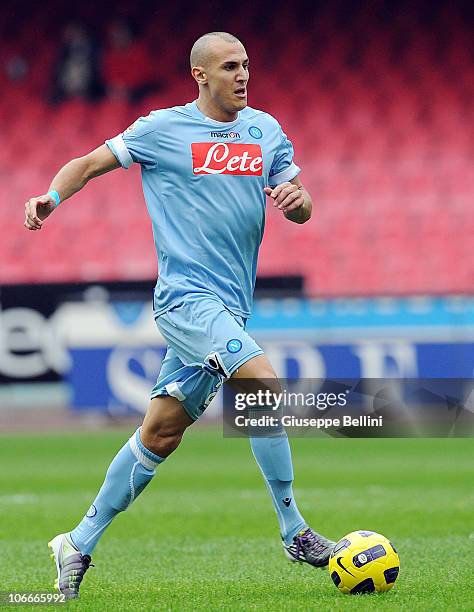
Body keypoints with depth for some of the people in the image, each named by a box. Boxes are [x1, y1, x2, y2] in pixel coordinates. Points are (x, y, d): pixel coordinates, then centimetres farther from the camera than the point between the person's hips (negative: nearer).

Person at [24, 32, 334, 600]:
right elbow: (88, 163, 6)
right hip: (187, 295, -6)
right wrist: (52, 196, -14)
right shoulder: (161, 129, -1)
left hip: (229, 306, 6)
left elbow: (301, 210, 15)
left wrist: (298, 198, -9)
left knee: (161, 433, 7)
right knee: (264, 383, -24)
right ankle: (294, 532, -15)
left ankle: (80, 543, 18)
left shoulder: (266, 130, 13)